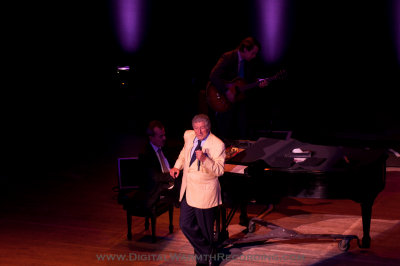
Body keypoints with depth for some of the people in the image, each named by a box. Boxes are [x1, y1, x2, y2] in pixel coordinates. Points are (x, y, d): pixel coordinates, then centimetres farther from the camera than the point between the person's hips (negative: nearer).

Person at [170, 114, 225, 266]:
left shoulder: (217, 145, -17)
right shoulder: (188, 136, 2)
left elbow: (219, 170, -21)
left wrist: (204, 159, -35)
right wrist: (177, 167, 9)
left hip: (204, 193, -6)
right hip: (187, 190, 6)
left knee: (205, 229, 7)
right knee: (185, 225, 12)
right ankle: (207, 251, 32)